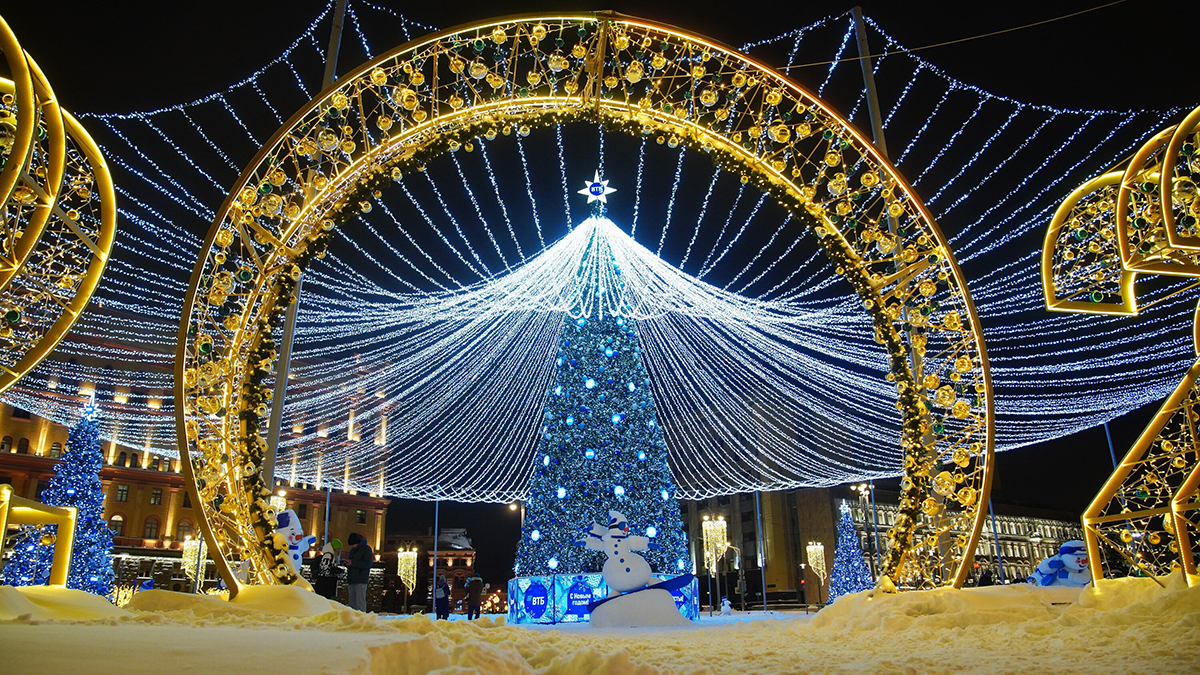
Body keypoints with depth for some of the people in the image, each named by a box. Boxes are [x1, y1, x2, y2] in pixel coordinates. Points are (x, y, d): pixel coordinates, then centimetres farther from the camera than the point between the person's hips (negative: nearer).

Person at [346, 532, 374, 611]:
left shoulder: (366, 549, -5)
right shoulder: (352, 550, 18)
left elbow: (368, 564, -14)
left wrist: (353, 563, -13)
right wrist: (347, 581, 20)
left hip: (360, 581, -7)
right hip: (351, 581, 7)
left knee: (360, 603, -12)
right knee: (352, 604, 7)